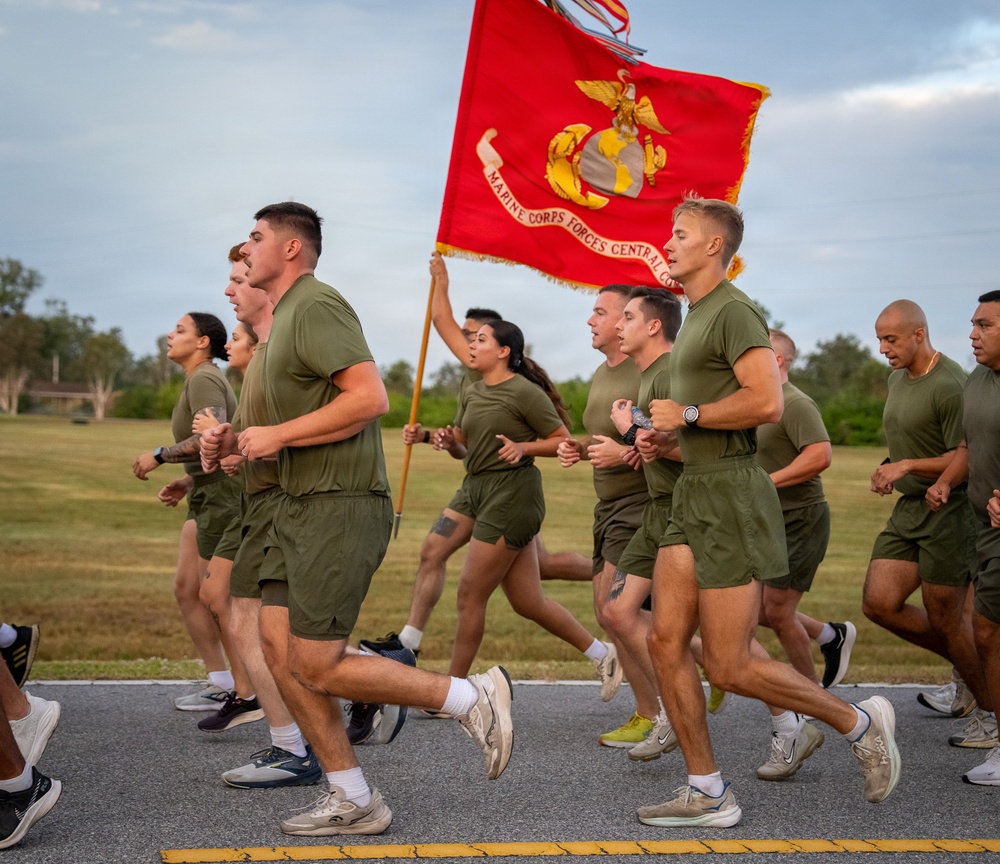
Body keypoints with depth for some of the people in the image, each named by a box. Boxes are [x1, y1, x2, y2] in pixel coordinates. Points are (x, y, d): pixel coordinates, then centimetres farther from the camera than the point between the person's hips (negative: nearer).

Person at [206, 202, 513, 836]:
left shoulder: (316, 305, -12)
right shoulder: (286, 315, 20)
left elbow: (371, 397, -24)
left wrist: (276, 435, -18)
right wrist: (243, 442, 10)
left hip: (341, 504, -10)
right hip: (302, 504, 10)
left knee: (317, 665, -9)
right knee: (280, 649, 6)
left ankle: (475, 699, 4)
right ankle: (352, 801, 13)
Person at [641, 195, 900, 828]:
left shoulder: (734, 311, -13)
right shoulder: (697, 314, 18)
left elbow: (767, 402, -25)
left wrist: (687, 414, -16)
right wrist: (664, 430, 17)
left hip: (730, 496, -10)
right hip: (693, 494, 10)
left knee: (730, 667, -6)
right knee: (666, 642, 3)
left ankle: (859, 722, 13)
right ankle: (708, 793, 11)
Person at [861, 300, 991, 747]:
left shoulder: (950, 385, -18)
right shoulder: (898, 378, 11)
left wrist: (908, 466, -26)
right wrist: (888, 469, 9)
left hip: (950, 510, -9)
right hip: (909, 508, 9)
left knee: (944, 616, -1)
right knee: (879, 603, 0)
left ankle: (990, 712, 18)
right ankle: (967, 662, 20)